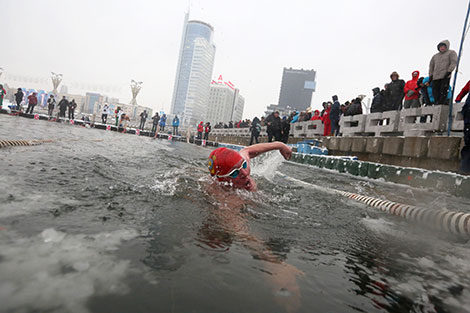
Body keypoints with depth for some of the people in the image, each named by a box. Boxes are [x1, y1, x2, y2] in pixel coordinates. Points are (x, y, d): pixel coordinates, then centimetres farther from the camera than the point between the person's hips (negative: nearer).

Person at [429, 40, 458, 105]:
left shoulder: (451, 53, 12)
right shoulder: (435, 56, 24)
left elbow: (454, 62, 0)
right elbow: (431, 66, 23)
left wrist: (449, 71, -13)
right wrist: (430, 75, 11)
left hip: (445, 76, -4)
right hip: (435, 77, 4)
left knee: (443, 91, -14)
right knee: (435, 91, -4)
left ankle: (442, 102, -15)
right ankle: (437, 103, -1)